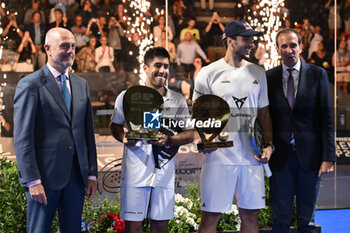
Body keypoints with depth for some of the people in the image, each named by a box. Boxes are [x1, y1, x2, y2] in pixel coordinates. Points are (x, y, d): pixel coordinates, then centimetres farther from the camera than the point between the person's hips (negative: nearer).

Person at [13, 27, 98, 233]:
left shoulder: (81, 85, 13)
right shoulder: (31, 85, -6)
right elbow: (23, 137, -10)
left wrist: (92, 174, 10)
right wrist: (32, 180, -15)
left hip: (76, 175, 6)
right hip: (45, 174, -6)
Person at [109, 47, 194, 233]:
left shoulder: (178, 100, 7)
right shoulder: (127, 97, 2)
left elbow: (189, 134, 7)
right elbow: (115, 125, 14)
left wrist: (168, 141, -13)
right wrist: (124, 138, -9)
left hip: (164, 172, 2)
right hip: (135, 171, -2)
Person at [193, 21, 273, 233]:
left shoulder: (258, 73, 13)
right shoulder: (209, 73, 0)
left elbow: (264, 113, 17)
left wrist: (269, 144, 3)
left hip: (251, 158, 4)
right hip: (219, 157, -4)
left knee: (251, 215, 8)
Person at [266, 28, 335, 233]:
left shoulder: (317, 74, 2)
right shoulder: (269, 77, 5)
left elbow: (327, 118, -1)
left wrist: (328, 157, -7)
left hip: (309, 156, -1)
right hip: (280, 157, 1)